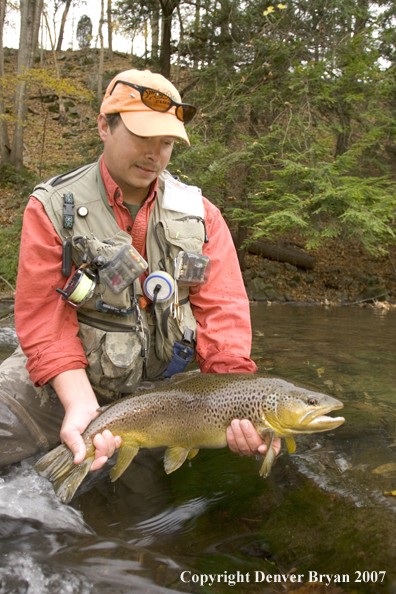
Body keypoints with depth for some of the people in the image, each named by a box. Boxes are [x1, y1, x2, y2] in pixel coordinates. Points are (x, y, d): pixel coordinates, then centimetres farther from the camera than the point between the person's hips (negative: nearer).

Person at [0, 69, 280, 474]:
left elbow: (222, 308, -7)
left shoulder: (200, 215, 0)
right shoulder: (52, 208, -7)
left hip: (163, 377, 4)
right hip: (67, 381, -3)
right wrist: (82, 405, -28)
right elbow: (45, 319, -13)